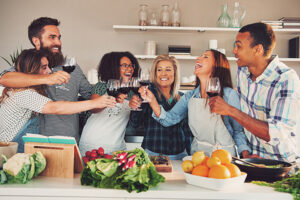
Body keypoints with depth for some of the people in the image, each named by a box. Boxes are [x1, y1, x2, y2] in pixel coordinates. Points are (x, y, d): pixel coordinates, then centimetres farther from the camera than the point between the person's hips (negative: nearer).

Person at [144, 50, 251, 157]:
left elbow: (238, 130, -1)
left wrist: (245, 153, -14)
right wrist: (152, 101, -15)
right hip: (197, 152, 4)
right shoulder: (190, 96, 6)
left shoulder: (229, 94, -7)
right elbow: (169, 119, -2)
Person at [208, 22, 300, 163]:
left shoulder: (287, 80, -19)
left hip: (279, 162, -5)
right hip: (249, 157, 5)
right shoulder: (242, 70, 3)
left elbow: (276, 135, -27)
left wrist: (230, 110, -27)